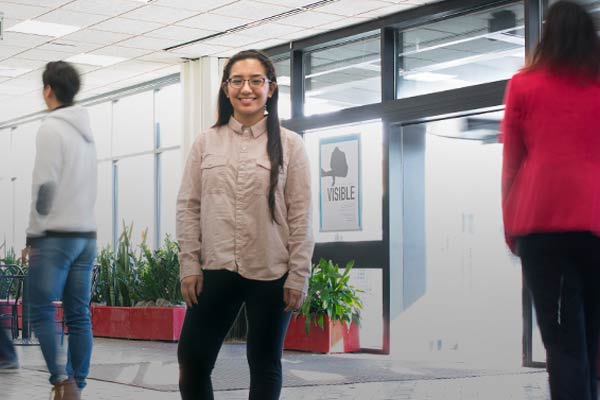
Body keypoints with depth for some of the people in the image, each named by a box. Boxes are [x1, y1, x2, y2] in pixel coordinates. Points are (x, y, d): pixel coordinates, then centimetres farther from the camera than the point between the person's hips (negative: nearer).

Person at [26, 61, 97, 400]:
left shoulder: (51, 128, -7)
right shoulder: (86, 130, 16)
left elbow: (45, 185, -12)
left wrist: (35, 233, -7)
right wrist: (84, 227, 15)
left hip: (56, 235, -7)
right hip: (87, 235, 7)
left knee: (42, 311, -3)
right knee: (79, 315, 5)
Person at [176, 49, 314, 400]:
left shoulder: (289, 144, 0)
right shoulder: (206, 143, 6)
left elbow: (300, 215, -3)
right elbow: (188, 207, 5)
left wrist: (298, 276, -7)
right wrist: (189, 266, -2)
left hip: (271, 274, -2)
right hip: (216, 270, 2)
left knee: (265, 365, 11)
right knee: (192, 361, 2)